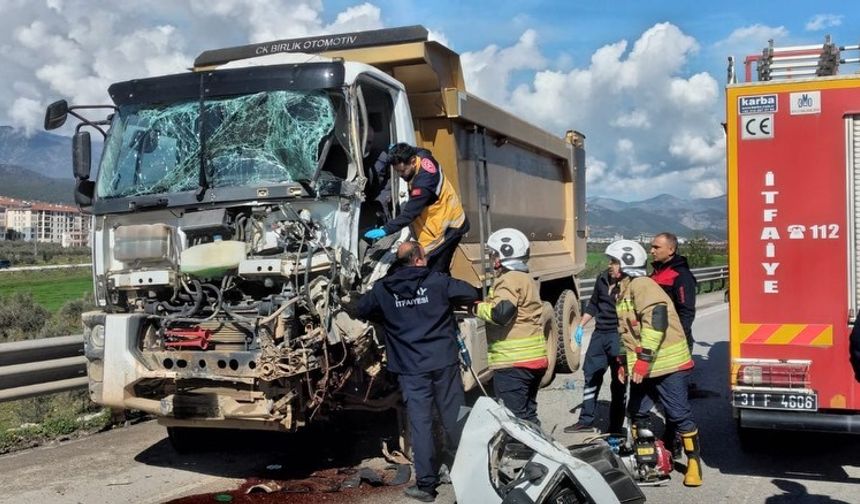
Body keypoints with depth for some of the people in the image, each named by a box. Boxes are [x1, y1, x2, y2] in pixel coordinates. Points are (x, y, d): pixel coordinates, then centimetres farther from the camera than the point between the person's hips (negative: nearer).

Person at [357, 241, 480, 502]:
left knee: (420, 424, 3)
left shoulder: (383, 290, 2)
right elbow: (473, 295, 3)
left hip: (411, 368, 0)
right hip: (444, 362, 0)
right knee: (454, 419, 11)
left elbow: (361, 309, 15)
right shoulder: (437, 281, -2)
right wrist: (451, 302, 23)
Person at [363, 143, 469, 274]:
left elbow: (409, 213, -30)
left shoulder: (423, 182, -32)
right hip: (448, 220, 10)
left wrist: (385, 230, -30)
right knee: (440, 272, 15)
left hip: (447, 228, -10)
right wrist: (397, 151, 13)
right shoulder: (422, 156, -5)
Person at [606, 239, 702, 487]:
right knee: (636, 411, 14)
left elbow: (656, 319, -27)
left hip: (668, 363, -10)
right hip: (641, 366, 10)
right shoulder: (624, 290, 16)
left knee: (679, 413, -2)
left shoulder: (641, 285, -16)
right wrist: (624, 361, 23)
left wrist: (644, 358, -26)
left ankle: (694, 462, 11)